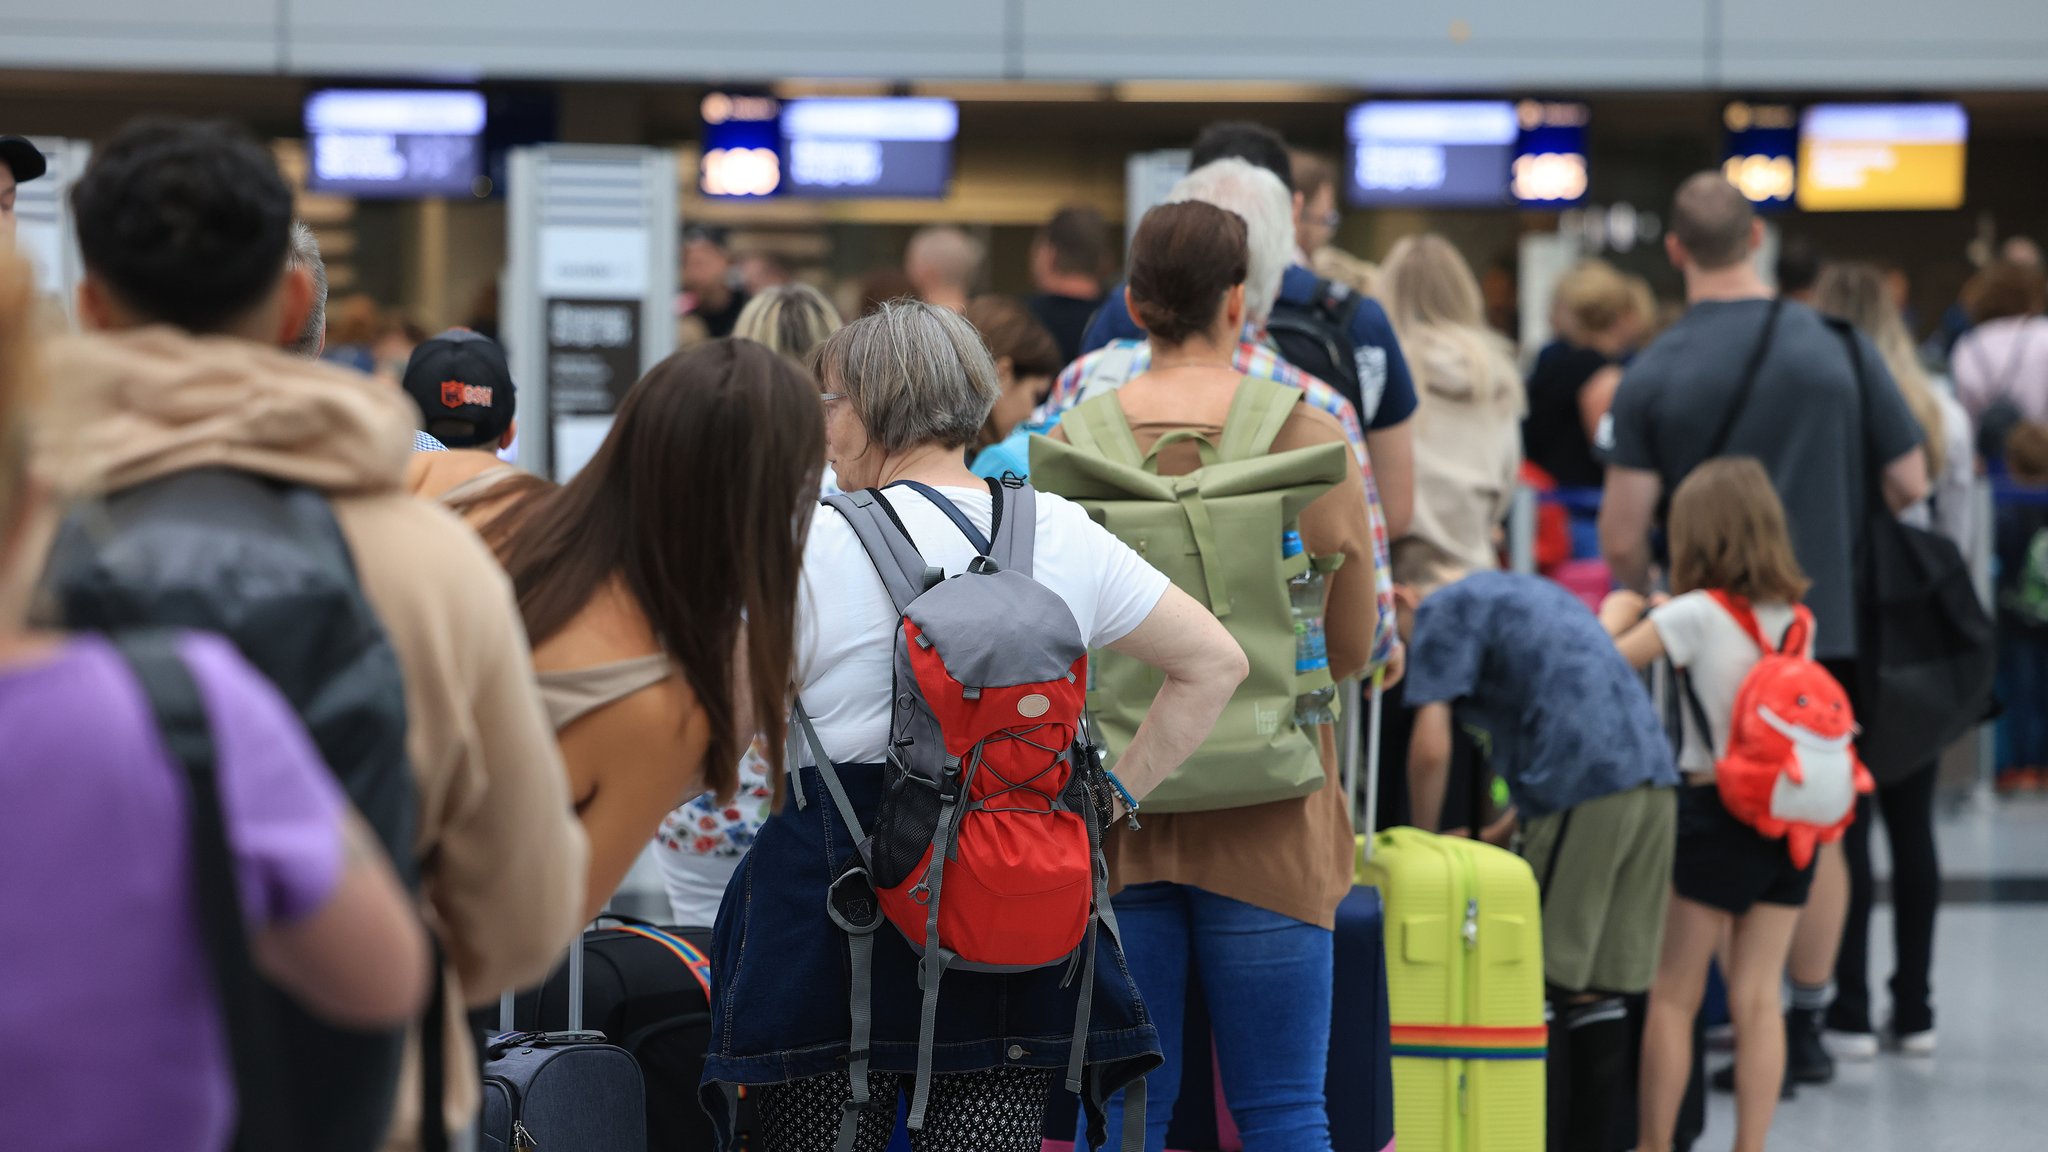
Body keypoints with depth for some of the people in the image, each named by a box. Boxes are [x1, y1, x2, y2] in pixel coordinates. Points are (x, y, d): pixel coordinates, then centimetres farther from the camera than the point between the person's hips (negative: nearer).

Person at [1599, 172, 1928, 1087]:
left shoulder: (1652, 376, -7)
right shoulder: (1838, 349, -4)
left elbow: (1622, 537, -10)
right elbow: (1908, 485, 1)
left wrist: (1641, 601, 10)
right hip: (1827, 625, 1)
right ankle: (1808, 1022, 14)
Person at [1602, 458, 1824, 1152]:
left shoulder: (1697, 614, -10)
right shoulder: (1796, 617, 6)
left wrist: (1617, 614, 9)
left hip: (1716, 808, -5)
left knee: (1674, 992, 5)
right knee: (1757, 996, 7)